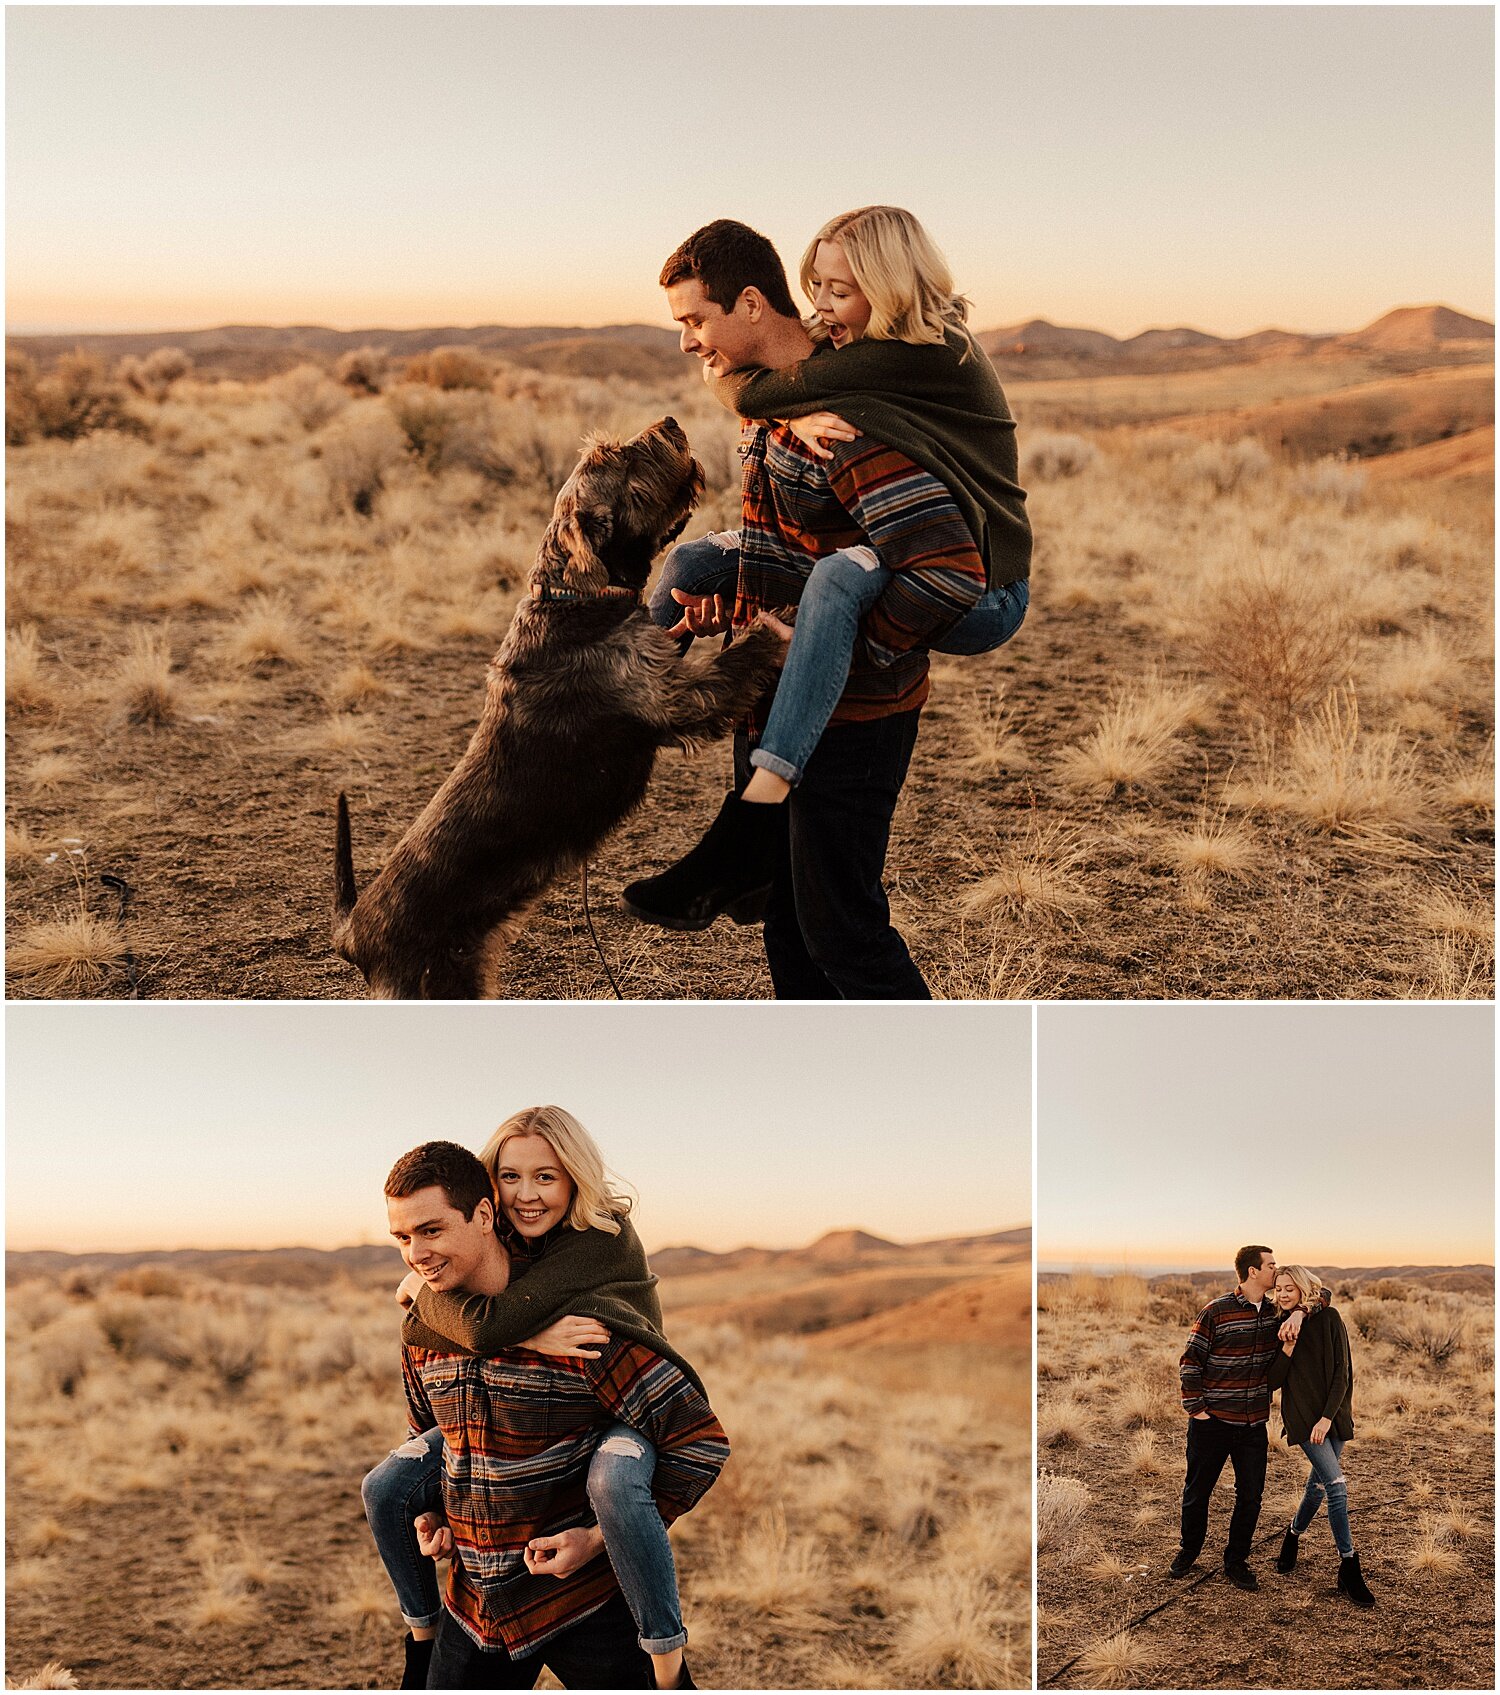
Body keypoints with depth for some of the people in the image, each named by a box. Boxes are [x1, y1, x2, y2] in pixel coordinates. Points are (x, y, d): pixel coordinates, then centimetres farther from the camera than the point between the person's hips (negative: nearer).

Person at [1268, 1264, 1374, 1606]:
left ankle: (1292, 1536, 38)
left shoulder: (1328, 1319, -5)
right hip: (1301, 1415, -1)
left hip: (1333, 1414, 1)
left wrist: (1327, 1417, -13)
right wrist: (1288, 1348, -16)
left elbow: (1342, 1372, -7)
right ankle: (1349, 1570, -11)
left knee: (1319, 1484, 10)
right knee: (1336, 1484, -14)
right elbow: (1272, 1381, -2)